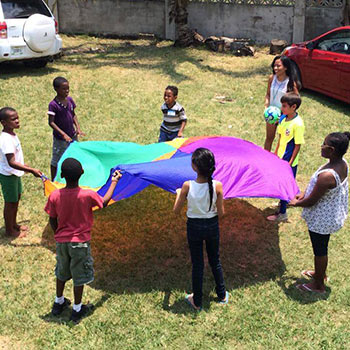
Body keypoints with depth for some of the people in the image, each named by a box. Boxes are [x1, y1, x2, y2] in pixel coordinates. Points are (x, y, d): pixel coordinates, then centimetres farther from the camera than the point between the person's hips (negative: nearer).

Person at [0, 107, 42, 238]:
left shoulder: (12, 134, 1)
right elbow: (11, 163, -34)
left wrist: (23, 166, 26)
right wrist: (32, 170, -36)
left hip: (15, 174, 9)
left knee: (16, 199, 22)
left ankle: (14, 224, 40)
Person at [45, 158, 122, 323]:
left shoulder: (55, 196, -14)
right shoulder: (87, 195, -21)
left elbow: (52, 221, -3)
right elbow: (104, 202, 1)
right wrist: (114, 181, 12)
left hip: (61, 241, 3)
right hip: (80, 242, -3)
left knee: (62, 273, 25)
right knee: (79, 276, 13)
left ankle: (58, 303, 40)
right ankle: (77, 310, 26)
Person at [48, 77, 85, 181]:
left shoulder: (69, 100, -1)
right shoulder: (53, 104, -19)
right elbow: (51, 122, -20)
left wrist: (78, 128, -3)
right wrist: (63, 134, -27)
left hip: (72, 136, 6)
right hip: (60, 139, -6)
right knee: (56, 161, 9)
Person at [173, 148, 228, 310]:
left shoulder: (187, 186, -22)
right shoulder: (217, 186, -20)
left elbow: (176, 210, -10)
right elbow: (221, 213, -12)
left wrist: (178, 193, 6)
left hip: (194, 227, -1)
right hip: (212, 227, 1)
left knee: (197, 265, 15)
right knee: (215, 261, 23)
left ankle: (196, 301, 27)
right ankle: (222, 295, 38)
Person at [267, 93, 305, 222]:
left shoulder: (298, 124, -24)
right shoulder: (283, 118, -1)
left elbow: (298, 145, -19)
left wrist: (290, 163, -18)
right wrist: (276, 152, 14)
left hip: (289, 160, -7)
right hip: (281, 157, 7)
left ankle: (282, 213, 14)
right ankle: (284, 202, 43)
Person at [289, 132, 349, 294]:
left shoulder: (327, 175, -37)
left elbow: (311, 201, -25)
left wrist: (295, 203, -6)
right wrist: (304, 194, 10)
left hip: (321, 220, -8)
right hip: (332, 214, 8)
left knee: (319, 250, 13)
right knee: (321, 247, 28)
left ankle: (318, 285, 35)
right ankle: (320, 273, 52)